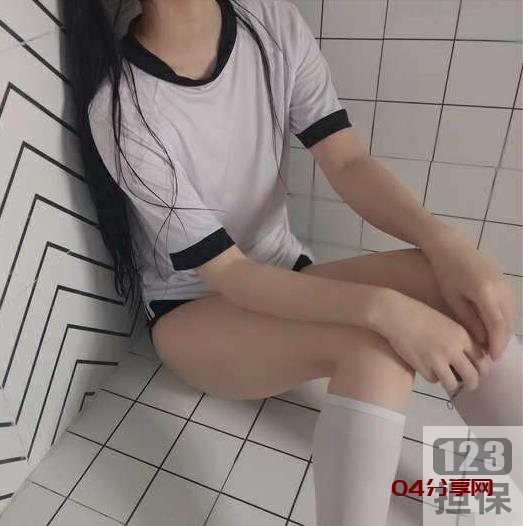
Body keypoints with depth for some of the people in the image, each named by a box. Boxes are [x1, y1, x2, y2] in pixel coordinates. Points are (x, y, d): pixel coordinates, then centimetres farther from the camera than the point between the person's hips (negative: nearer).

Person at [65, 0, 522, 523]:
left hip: (283, 274, 4)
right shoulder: (120, 111, -21)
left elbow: (349, 162, -12)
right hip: (191, 313, -4)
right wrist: (383, 307, -36)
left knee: (459, 290, -22)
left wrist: (446, 241, -30)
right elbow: (227, 274, -23)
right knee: (377, 346, -32)